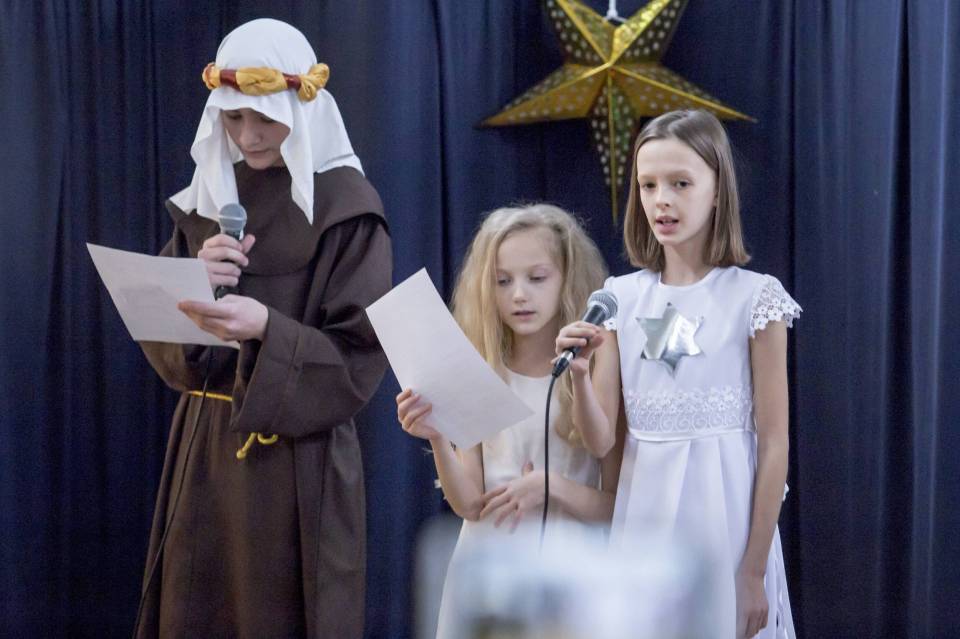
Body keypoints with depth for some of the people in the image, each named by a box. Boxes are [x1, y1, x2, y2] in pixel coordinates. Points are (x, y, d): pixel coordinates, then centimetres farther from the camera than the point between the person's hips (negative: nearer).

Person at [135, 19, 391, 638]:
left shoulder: (347, 207, -8)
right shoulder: (206, 198, 9)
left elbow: (360, 356, -12)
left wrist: (268, 329, -26)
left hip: (298, 461, -5)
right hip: (207, 448, 5)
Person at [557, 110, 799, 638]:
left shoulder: (754, 297, -6)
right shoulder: (621, 297, 5)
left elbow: (773, 443, -6)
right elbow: (600, 440, 3)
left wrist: (754, 572, -9)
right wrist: (579, 374, -17)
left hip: (722, 522, -3)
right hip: (642, 523, 4)